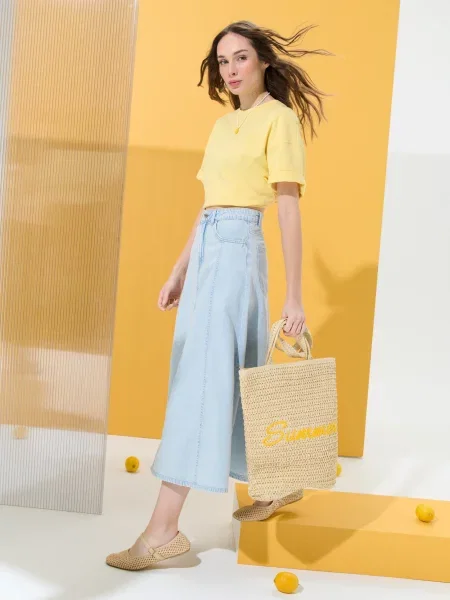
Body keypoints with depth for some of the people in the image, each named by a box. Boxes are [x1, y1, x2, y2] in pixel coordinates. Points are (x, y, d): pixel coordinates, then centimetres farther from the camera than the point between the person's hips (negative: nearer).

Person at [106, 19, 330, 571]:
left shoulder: (279, 117, -4)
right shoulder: (223, 124, 19)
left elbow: (289, 210, -10)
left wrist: (294, 296, -13)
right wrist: (177, 274, 18)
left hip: (237, 251, -8)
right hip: (207, 251, 8)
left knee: (201, 377, -11)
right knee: (236, 375, 12)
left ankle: (164, 530, -9)